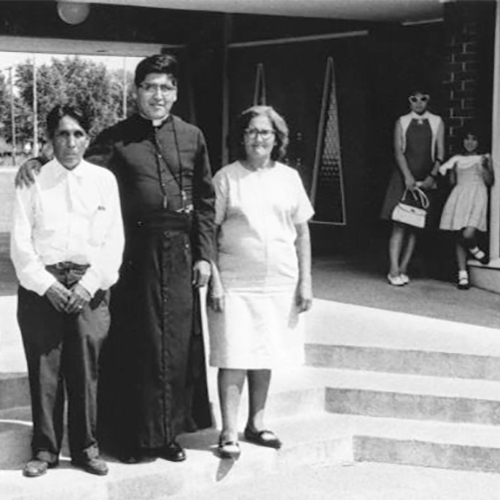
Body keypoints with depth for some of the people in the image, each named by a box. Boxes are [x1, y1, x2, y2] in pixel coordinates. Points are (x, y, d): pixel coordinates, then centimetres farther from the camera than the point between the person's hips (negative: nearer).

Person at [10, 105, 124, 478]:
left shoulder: (104, 180, 6)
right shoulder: (34, 181, 4)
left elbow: (114, 240, 2)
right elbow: (20, 240, 0)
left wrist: (88, 285, -8)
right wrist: (46, 285, -10)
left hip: (89, 286, 0)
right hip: (42, 286, 0)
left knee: (86, 370, 2)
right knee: (44, 370, 3)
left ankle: (86, 447, 16)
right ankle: (45, 449, 15)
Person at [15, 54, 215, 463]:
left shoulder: (191, 137, 8)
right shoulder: (117, 138, 3)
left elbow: (205, 201, 7)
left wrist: (204, 255, 3)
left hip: (180, 250, 2)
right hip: (136, 250, -2)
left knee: (178, 341, 8)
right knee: (135, 341, 3)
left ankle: (169, 432, 22)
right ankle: (132, 433, 16)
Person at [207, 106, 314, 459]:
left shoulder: (288, 177, 7)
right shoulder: (226, 178, -2)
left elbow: (302, 233, 10)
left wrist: (305, 281, 5)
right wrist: (214, 281, -10)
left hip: (279, 283, 3)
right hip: (235, 283, -3)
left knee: (265, 357, 12)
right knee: (234, 358, -4)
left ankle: (257, 423, 26)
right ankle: (229, 433, 3)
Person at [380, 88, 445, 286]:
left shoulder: (437, 122, 8)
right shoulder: (402, 122, 6)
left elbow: (440, 153, 5)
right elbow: (398, 151, -2)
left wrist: (432, 176, -8)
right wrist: (407, 176, -14)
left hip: (425, 179, 1)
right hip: (403, 177, -1)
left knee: (414, 226, 1)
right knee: (399, 224, -8)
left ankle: (403, 269, 5)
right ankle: (394, 271, -9)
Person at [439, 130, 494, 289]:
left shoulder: (484, 158, 14)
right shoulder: (456, 159, 19)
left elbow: (490, 181, 7)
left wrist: (485, 166, -8)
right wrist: (450, 169, 3)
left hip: (477, 195, -3)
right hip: (458, 196, 3)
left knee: (468, 235, -22)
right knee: (459, 236, -2)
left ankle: (474, 249, 14)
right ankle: (462, 275, 1)